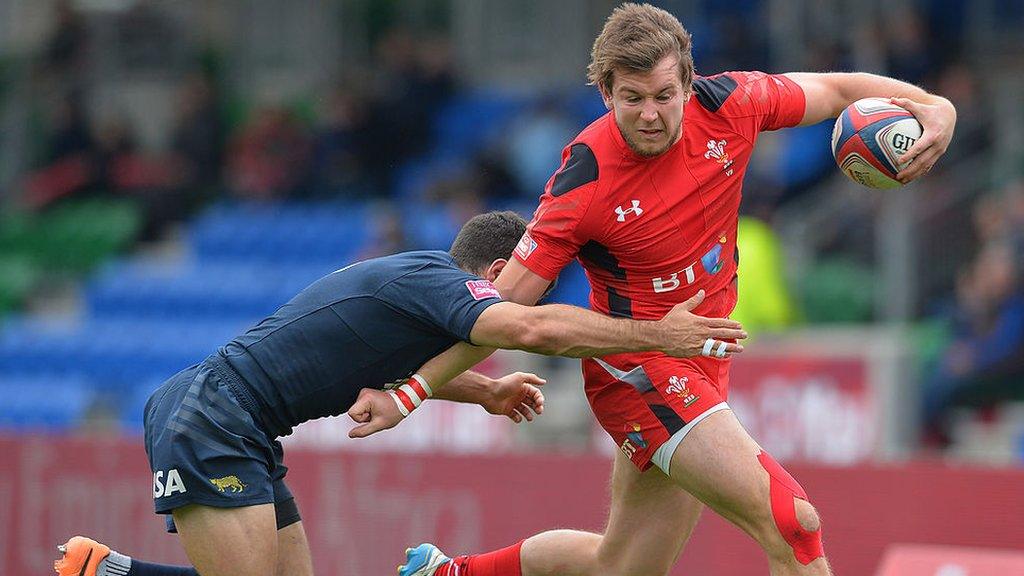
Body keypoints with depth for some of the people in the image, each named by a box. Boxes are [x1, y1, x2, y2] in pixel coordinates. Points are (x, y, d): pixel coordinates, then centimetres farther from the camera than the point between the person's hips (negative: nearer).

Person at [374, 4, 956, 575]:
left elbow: (837, 90, 6)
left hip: (702, 361, 6)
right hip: (636, 367, -6)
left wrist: (934, 108, -11)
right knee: (793, 522, -21)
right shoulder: (582, 183, -21)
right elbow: (503, 309, -15)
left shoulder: (725, 105, -9)